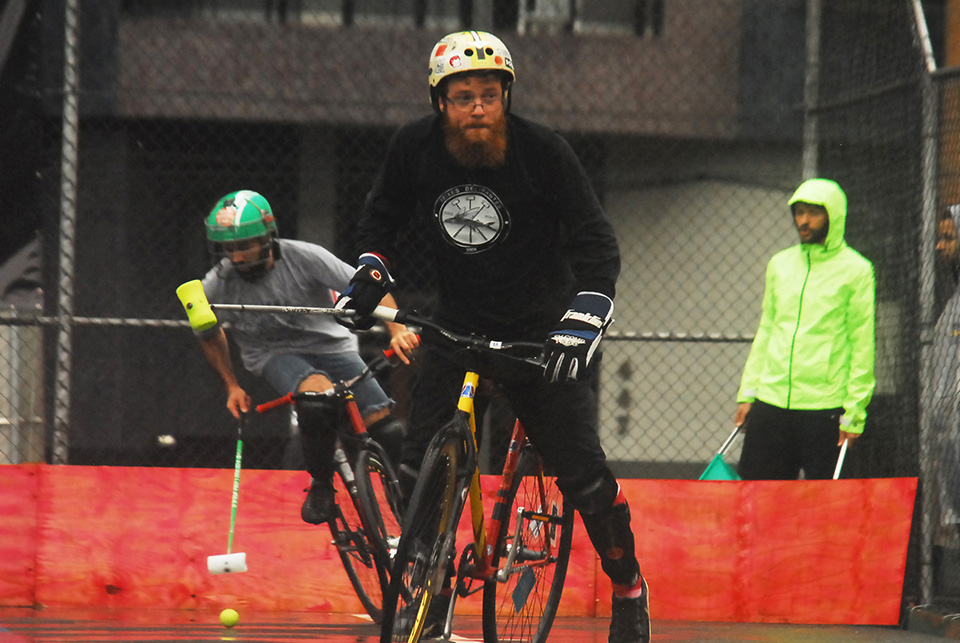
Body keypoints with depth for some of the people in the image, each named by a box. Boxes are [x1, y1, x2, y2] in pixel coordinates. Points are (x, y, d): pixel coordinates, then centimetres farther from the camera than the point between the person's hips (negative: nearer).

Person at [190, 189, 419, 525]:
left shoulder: (303, 258, -19)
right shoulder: (215, 288, -14)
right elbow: (209, 336, 9)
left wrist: (398, 330, -29)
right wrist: (232, 386, 8)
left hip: (330, 345, 1)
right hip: (274, 356, -1)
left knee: (389, 432, -14)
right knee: (319, 399, -36)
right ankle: (321, 483, -11)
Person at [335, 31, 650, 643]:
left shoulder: (543, 151, -17)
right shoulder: (415, 148, -9)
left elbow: (596, 242, -14)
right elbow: (383, 215, 13)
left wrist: (582, 321, -27)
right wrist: (371, 271, -3)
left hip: (541, 332, -3)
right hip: (458, 329, 3)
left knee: (581, 471, -10)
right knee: (418, 471, -8)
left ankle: (629, 586, 13)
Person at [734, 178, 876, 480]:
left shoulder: (855, 270, -1)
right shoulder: (780, 264, 13)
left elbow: (862, 345, -3)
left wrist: (854, 411, -8)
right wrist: (747, 392, 11)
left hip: (824, 407, -5)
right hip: (771, 401, 5)